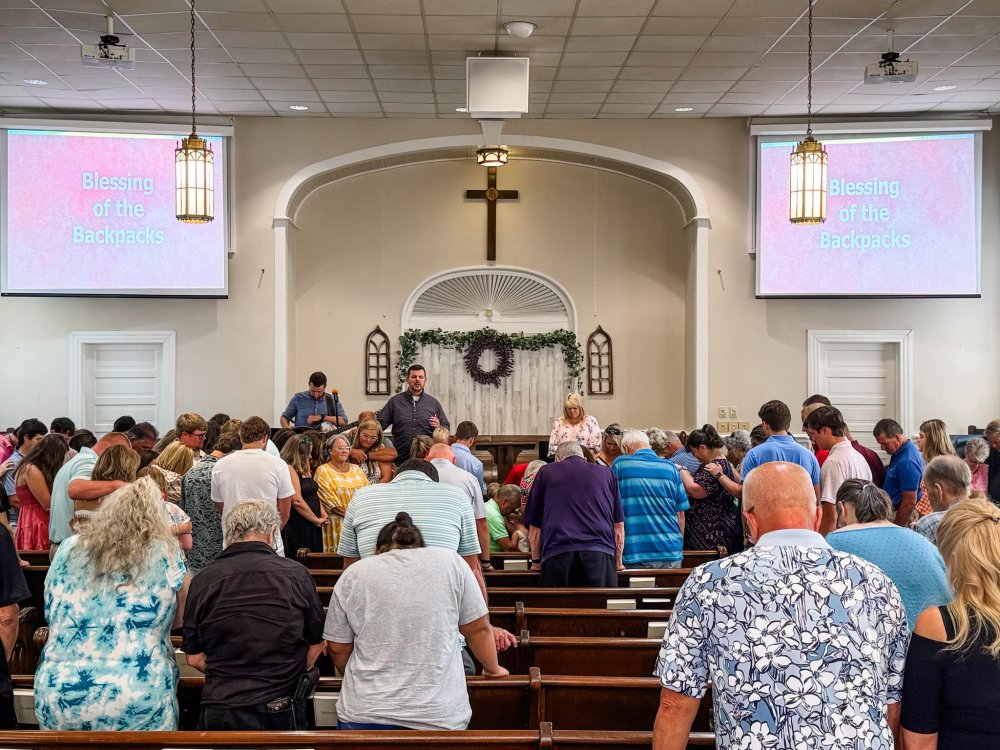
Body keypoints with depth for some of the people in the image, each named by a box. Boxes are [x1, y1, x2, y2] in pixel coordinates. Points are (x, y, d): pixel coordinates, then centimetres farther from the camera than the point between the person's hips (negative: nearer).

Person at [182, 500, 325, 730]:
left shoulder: (203, 580, -6)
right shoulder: (296, 575, -7)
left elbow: (194, 658, 2)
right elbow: (316, 646, 3)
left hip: (219, 713, 1)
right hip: (282, 712, -1)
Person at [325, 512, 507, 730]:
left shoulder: (352, 575, 4)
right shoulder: (450, 562, 4)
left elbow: (338, 648, 9)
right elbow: (479, 628, 7)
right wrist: (493, 669, 24)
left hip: (364, 714, 0)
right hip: (440, 716, 0)